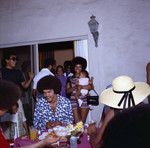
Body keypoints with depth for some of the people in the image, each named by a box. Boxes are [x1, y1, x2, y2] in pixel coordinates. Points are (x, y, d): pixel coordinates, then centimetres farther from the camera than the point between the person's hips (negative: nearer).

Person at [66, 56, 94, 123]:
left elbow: (91, 86, -6)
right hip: (74, 101, 1)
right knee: (76, 122, -4)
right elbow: (67, 91, 3)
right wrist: (75, 87, -13)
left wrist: (82, 87, -20)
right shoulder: (70, 78, 12)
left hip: (84, 101, -1)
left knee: (83, 122, 1)